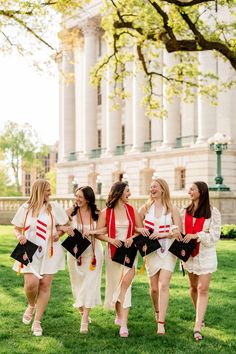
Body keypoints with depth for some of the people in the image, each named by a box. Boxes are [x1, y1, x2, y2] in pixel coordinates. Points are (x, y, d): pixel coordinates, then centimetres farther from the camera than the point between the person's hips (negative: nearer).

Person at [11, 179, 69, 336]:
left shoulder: (54, 207, 3)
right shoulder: (25, 209, 4)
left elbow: (66, 225, 9)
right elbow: (16, 228, 10)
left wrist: (59, 233, -11)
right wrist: (20, 236, -12)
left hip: (49, 252, 1)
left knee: (45, 285, -2)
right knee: (31, 283, -14)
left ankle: (37, 322, 10)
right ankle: (31, 305, 21)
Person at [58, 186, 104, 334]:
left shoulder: (97, 213, -5)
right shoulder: (71, 211, -4)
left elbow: (107, 228, -12)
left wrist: (91, 232, -24)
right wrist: (64, 228, -22)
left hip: (93, 252, -1)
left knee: (89, 284, -6)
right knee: (78, 284, 11)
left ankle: (85, 321, -4)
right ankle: (82, 311, 34)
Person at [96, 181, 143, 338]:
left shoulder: (132, 210, 4)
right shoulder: (106, 212, 0)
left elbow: (141, 229, 8)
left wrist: (132, 238, -11)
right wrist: (110, 239, -17)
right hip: (113, 251, 1)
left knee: (125, 283, -15)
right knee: (115, 284, 10)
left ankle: (123, 324, -18)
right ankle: (119, 315, 34)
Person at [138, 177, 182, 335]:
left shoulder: (172, 209, 1)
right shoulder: (146, 208, 7)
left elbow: (178, 231, -3)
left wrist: (162, 234, -15)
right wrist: (140, 230, -12)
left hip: (168, 250, -2)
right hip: (151, 250, 2)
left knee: (163, 285, -14)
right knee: (154, 287, 8)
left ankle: (161, 324, -15)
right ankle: (157, 312, 36)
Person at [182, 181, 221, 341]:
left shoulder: (213, 212, -7)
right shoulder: (185, 211, 7)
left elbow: (215, 235, -11)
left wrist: (197, 235, -21)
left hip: (205, 255, -4)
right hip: (189, 254, 5)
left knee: (203, 289, -9)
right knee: (194, 287, 14)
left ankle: (198, 327, -11)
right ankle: (200, 316, 34)